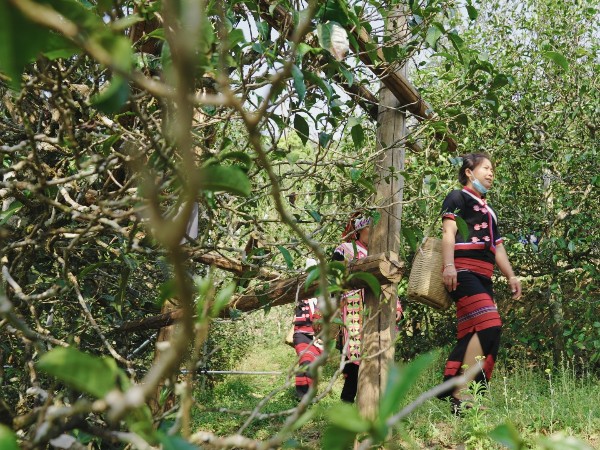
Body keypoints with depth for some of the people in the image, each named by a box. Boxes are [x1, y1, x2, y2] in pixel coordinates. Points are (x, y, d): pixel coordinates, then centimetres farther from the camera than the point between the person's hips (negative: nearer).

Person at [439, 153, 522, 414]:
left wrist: (510, 276, 20)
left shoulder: (487, 210, 32)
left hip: (483, 277, 9)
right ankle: (463, 393, -23)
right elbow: (448, 231, -6)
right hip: (463, 270, -9)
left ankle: (450, 389, 0)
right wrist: (448, 264, -20)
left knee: (471, 334, 0)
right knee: (489, 326, -22)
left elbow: (497, 246, 31)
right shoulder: (458, 198, 8)